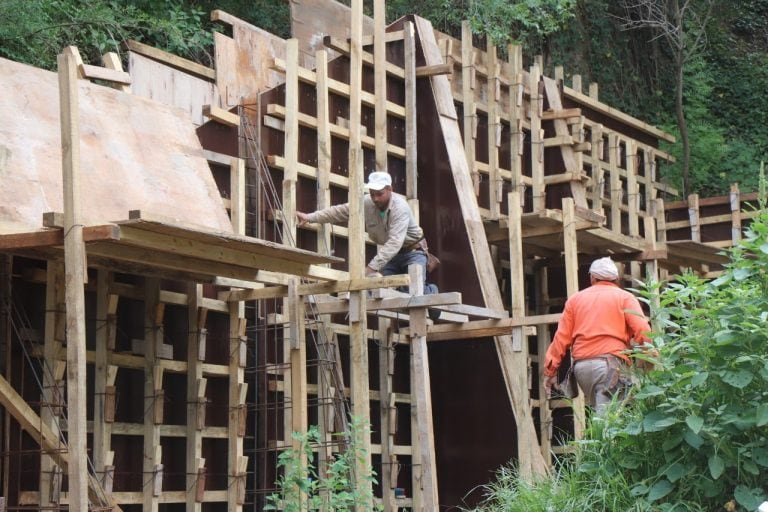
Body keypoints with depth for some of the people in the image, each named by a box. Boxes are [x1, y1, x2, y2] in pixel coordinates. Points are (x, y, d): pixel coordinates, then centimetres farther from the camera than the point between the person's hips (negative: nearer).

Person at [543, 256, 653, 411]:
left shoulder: (575, 299, 18)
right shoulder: (625, 297, 9)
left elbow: (561, 337, 12)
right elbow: (642, 331, -6)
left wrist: (550, 370, 13)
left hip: (581, 365, 4)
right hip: (611, 362, -4)